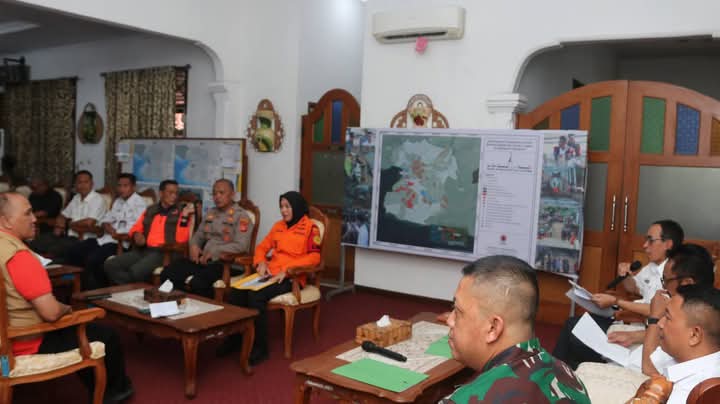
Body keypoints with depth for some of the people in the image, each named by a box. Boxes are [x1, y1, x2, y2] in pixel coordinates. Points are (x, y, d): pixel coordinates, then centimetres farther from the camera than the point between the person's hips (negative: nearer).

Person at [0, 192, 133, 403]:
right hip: (29, 342, -10)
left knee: (87, 328, 29)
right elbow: (51, 313, -31)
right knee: (107, 337, 8)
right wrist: (67, 309, -7)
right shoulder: (18, 255, -30)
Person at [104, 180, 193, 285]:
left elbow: (181, 239, -7)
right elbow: (135, 228, 28)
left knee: (136, 271, -33)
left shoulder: (180, 212, 4)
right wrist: (137, 235, 4)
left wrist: (184, 216, -17)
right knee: (109, 265, -15)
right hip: (143, 250, 6)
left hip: (163, 253, -6)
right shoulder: (150, 210, 19)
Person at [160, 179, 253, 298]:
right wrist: (194, 246, 1)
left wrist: (214, 252, -19)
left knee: (197, 282, -33)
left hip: (226, 262, -7)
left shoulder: (241, 216, -4)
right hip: (203, 259, 7)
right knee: (168, 274, -11)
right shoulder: (211, 213, 19)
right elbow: (198, 235, 25)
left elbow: (241, 246, -15)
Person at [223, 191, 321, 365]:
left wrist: (287, 270, -18)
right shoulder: (278, 226, 20)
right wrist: (261, 262, 0)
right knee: (237, 291, -22)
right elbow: (262, 247, 23)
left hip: (291, 277, -6)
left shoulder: (310, 227, 0)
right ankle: (235, 336, -6)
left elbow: (314, 257, -10)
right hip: (271, 273, 6)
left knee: (256, 295, -32)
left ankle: (260, 347, -20)